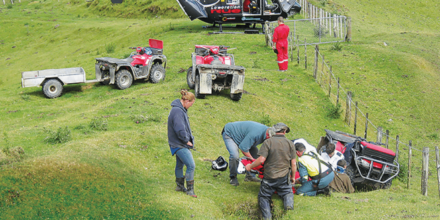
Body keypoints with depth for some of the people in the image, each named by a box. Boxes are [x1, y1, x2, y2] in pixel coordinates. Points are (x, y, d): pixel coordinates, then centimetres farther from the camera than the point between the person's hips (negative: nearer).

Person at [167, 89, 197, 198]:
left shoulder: (181, 109, 9)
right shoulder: (177, 111, -24)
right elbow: (180, 130, -29)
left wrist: (189, 138, 10)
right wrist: (187, 140, -15)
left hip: (180, 144, 10)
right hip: (179, 144, -10)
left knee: (180, 165, 20)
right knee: (191, 165, -9)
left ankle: (180, 185, 34)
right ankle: (190, 189, 0)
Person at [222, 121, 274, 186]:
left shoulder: (268, 130, -14)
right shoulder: (255, 134, -41)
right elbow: (243, 148, -34)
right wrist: (252, 159, -23)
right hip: (229, 134, -9)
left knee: (255, 152, 3)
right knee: (235, 156, -26)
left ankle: (249, 175, 12)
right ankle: (233, 177, -6)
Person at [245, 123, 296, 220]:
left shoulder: (268, 142, -7)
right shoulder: (290, 144, 1)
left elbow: (261, 160, -15)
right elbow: (293, 163, 0)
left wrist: (250, 166, 0)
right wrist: (293, 176, 15)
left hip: (269, 177, -2)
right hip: (284, 178, 2)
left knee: (263, 196, 15)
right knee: (288, 192, 26)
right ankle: (289, 203, -9)